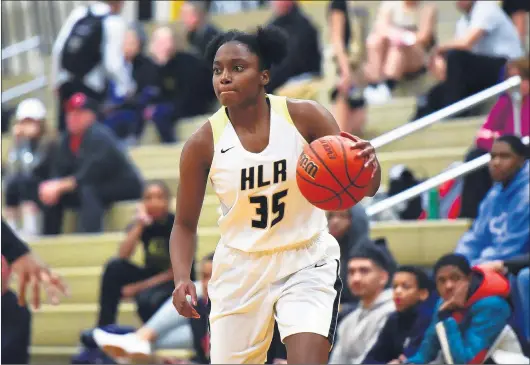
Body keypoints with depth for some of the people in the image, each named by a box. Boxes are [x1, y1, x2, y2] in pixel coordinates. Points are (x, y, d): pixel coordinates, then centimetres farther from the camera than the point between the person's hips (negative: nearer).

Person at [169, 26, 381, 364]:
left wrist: (368, 164, -31)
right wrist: (182, 278, -15)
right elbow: (185, 224, 3)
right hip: (240, 269, 2)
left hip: (307, 262, -1)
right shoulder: (203, 144, -9)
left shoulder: (305, 117, -11)